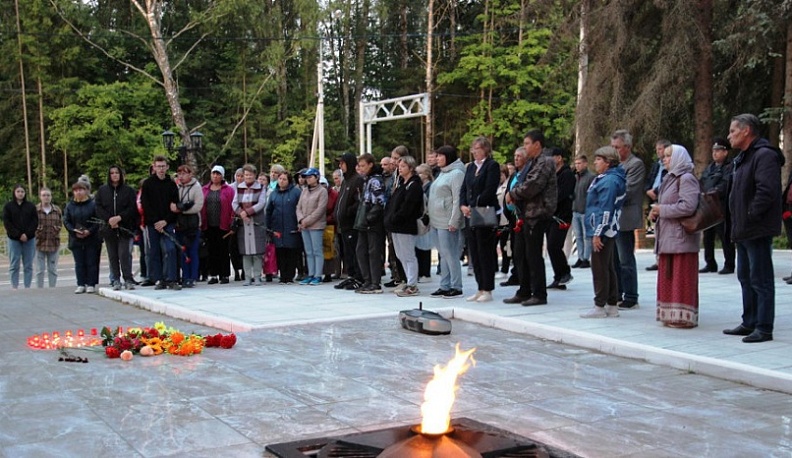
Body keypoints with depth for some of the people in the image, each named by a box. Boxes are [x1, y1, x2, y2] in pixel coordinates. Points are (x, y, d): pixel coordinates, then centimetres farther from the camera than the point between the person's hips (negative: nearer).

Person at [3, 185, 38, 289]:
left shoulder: (31, 206, 7)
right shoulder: (8, 206, 4)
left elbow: (35, 222, 2)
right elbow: (7, 223, -1)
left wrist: (27, 234, -11)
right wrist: (18, 235, -11)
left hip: (29, 239, 1)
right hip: (14, 239, -1)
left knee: (28, 265, 2)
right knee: (14, 265, 0)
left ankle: (27, 287, 5)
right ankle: (14, 287, 3)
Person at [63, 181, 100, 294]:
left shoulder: (93, 204, -2)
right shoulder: (69, 206, 7)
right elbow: (66, 221, 4)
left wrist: (89, 231, -17)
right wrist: (74, 231, -12)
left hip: (91, 238, -3)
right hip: (76, 239, 3)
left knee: (91, 262, 1)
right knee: (79, 263, 6)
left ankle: (91, 284, 7)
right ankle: (81, 285, 10)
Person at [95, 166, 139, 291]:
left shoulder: (129, 190, 5)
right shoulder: (102, 190, 11)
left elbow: (132, 208, -2)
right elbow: (98, 208, 4)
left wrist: (119, 217, -14)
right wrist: (109, 219, -11)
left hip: (125, 228, -2)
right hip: (108, 228, 3)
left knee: (124, 254, -9)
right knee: (113, 256, 5)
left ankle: (128, 280, -6)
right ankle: (116, 281, 10)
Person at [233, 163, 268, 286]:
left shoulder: (260, 188, 5)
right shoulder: (239, 188, 11)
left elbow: (261, 203, -7)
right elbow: (234, 203, 4)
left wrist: (247, 212, -15)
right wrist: (241, 213, -14)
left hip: (257, 222, -2)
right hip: (242, 222, 2)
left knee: (257, 251, -3)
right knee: (245, 251, 3)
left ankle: (257, 277, 4)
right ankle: (247, 277, 9)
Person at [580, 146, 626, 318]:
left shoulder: (609, 181, -16)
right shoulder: (605, 179, 17)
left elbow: (606, 209, -21)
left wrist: (598, 233, -22)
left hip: (602, 232, -11)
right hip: (606, 232, 11)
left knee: (599, 268, -6)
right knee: (608, 267, 13)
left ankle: (600, 307, -1)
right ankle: (612, 306, 19)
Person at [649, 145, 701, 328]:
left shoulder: (686, 179, -9)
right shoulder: (670, 179, 20)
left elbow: (688, 206, -21)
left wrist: (661, 209, -13)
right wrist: (656, 212, 5)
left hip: (681, 237, -9)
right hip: (667, 237, 9)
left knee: (681, 278, -5)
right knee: (667, 277, 9)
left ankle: (684, 316, 0)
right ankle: (670, 314, 15)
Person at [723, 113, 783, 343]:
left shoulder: (764, 155, -15)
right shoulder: (743, 158, 18)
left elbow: (767, 191, -25)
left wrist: (750, 216, -18)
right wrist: (738, 223, 15)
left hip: (757, 230, -11)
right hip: (743, 230, 11)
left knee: (760, 280, -5)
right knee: (745, 278, 16)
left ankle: (764, 328, 0)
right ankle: (750, 323, 25)